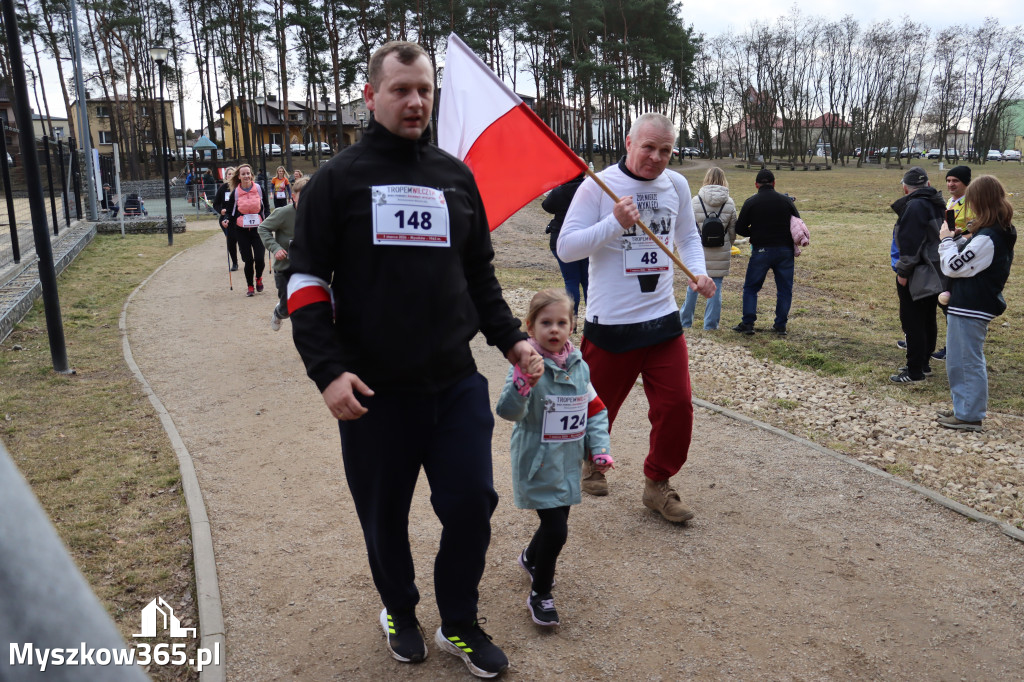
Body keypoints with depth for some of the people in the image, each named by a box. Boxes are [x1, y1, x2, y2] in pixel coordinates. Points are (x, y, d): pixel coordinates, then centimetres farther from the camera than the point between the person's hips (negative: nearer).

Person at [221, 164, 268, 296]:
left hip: (257, 228, 0)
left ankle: (259, 278, 25)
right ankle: (250, 286, 17)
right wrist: (226, 219, -11)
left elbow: (266, 207, 10)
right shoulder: (235, 192, 2)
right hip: (241, 231, 0)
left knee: (259, 258, -7)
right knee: (248, 260, -2)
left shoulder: (259, 189, 2)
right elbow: (230, 211, 8)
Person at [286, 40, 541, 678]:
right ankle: (400, 611, 40)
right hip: (374, 392, -2)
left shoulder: (457, 177, 9)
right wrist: (328, 369, -13)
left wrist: (511, 338, 6)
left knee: (472, 504, 4)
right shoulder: (338, 179, -1)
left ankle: (460, 623, 28)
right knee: (385, 517, 13)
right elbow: (306, 282, -2)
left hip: (457, 384, 3)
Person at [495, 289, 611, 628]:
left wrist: (600, 447, 2)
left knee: (557, 521, 20)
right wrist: (521, 384, -48)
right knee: (555, 529, -9)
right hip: (538, 466, -6)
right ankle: (540, 594, 13)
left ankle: (531, 558, 51)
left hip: (567, 463, 6)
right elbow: (508, 411, -30)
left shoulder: (579, 366, 1)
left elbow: (595, 409, 11)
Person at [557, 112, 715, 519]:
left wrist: (698, 272, 4)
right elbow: (566, 248, -13)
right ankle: (592, 462, 42)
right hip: (609, 322, -4)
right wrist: (615, 222, -23)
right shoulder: (598, 186, -8)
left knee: (676, 404, 1)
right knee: (598, 406, 11)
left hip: (663, 318, 4)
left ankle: (658, 484, 20)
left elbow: (688, 237, 22)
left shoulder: (677, 185, 7)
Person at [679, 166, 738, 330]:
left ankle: (685, 320, 22)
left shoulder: (696, 201, -7)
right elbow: (732, 231, 5)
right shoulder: (729, 203, -2)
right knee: (715, 287, 7)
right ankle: (711, 323, 11)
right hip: (721, 253, 1)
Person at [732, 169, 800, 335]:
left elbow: (739, 229, -2)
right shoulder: (786, 201, 3)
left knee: (751, 287, 8)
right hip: (785, 250, 2)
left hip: (761, 251, -2)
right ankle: (781, 325, 11)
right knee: (784, 289, 11)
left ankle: (748, 323, 3)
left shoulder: (750, 203, -4)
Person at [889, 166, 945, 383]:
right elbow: (939, 236, 19)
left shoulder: (914, 206, -18)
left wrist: (903, 272, -17)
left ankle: (915, 372, -1)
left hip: (916, 276, -10)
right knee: (928, 320, 17)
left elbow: (910, 243, -23)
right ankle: (923, 363, 28)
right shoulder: (937, 204, 13)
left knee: (912, 323, -5)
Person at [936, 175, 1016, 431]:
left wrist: (947, 240, -5)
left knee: (967, 361, -1)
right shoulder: (1003, 232, 10)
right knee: (958, 360, 19)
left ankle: (969, 416, 8)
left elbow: (953, 266, -18)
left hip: (970, 308, -10)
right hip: (978, 304, 10)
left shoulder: (986, 239, -22)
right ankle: (965, 408, 29)